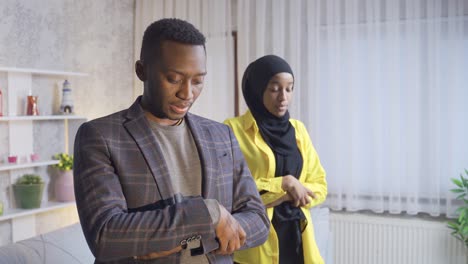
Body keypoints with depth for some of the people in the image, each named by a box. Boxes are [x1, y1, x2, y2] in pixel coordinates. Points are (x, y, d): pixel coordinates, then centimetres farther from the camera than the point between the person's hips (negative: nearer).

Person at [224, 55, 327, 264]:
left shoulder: (298, 129, 9)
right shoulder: (234, 129, -7)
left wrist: (288, 197, -10)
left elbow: (319, 186, 8)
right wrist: (282, 184, -16)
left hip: (297, 238, 5)